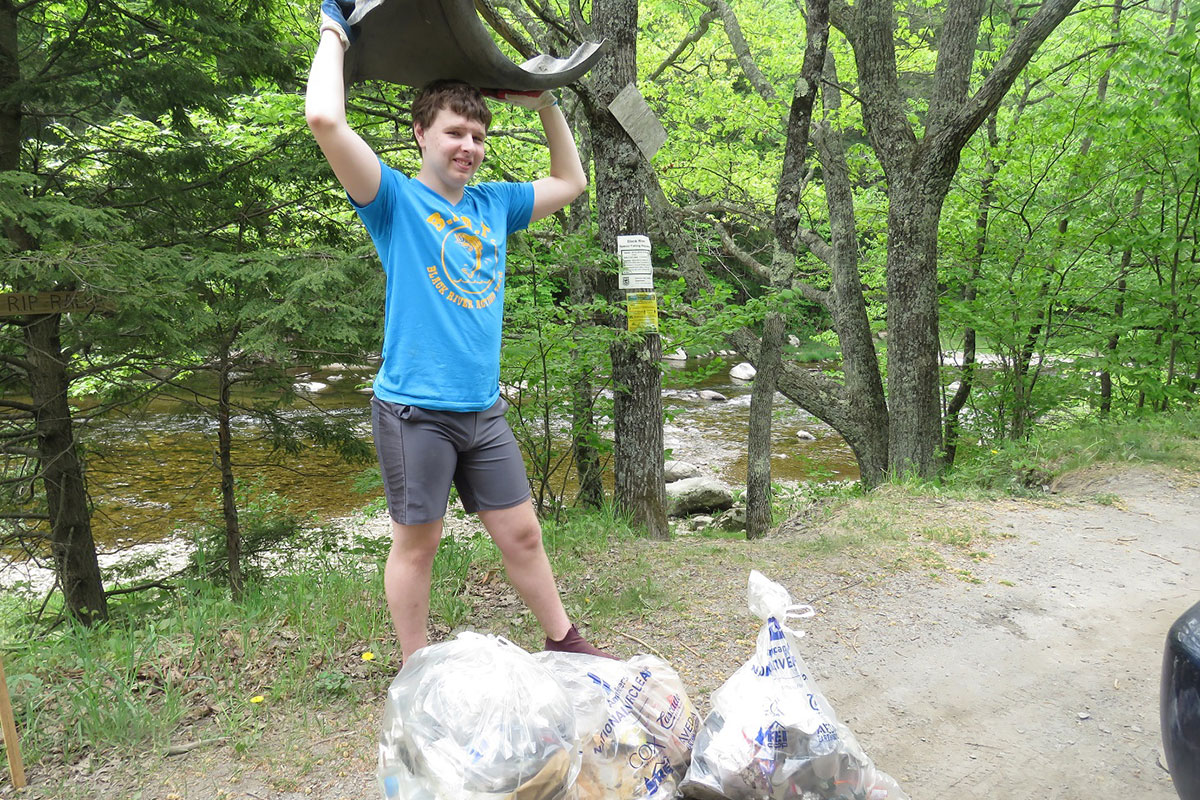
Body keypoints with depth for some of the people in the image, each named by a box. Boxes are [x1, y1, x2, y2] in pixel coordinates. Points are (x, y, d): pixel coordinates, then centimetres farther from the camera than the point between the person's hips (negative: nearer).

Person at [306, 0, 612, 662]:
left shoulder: (493, 204, 13)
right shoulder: (395, 199, -5)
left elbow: (570, 182, 28)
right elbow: (324, 119, -20)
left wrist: (545, 103, 21)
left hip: (483, 409, 5)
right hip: (415, 409, -5)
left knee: (521, 533, 12)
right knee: (417, 542, 6)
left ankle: (564, 643, 29)